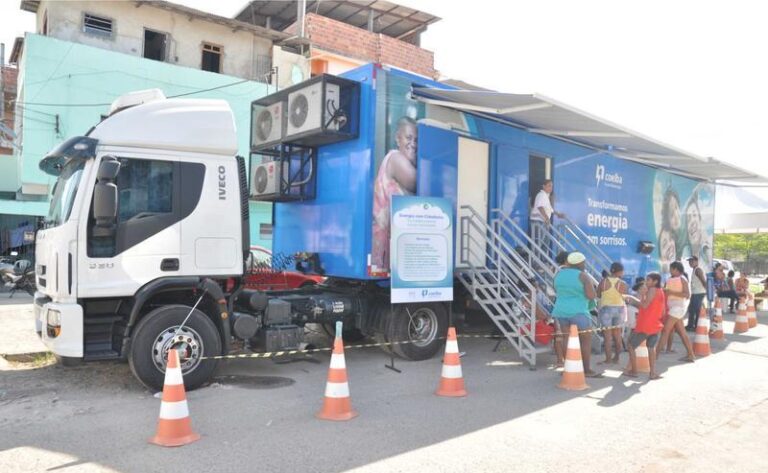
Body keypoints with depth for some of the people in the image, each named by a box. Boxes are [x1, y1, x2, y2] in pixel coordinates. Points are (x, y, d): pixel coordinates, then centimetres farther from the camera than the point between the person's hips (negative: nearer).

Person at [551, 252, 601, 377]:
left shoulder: (559, 274, 5)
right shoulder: (583, 276, -12)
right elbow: (592, 296, -15)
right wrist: (590, 288, 4)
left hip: (560, 311, 6)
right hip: (578, 312, -5)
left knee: (566, 338, 8)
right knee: (586, 340, 6)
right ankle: (586, 370, 8)